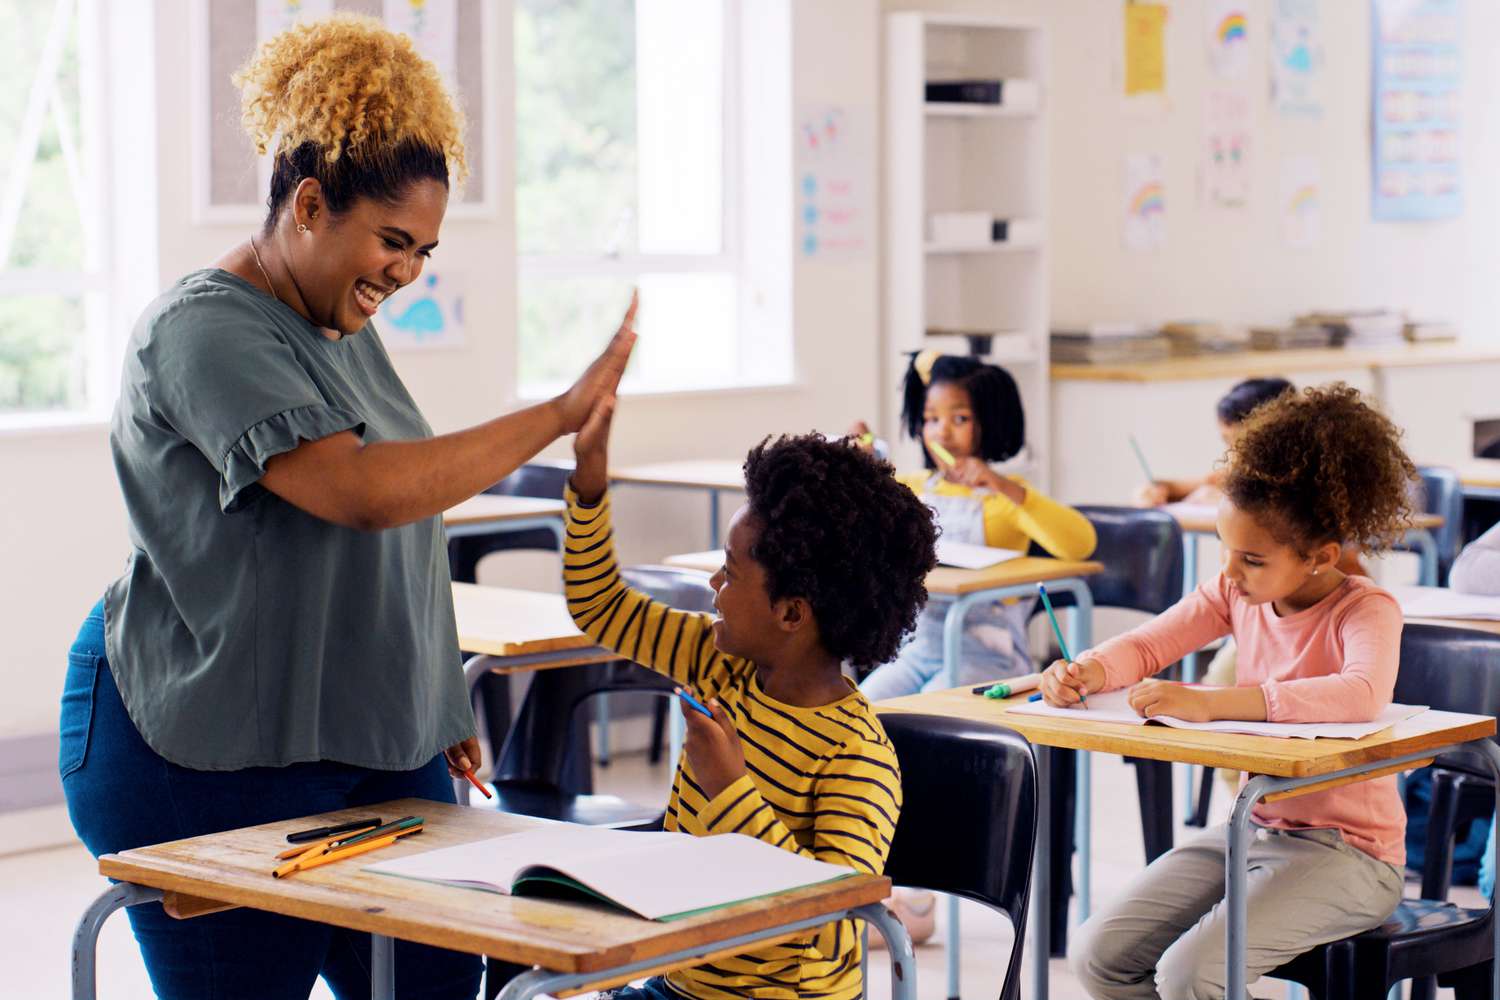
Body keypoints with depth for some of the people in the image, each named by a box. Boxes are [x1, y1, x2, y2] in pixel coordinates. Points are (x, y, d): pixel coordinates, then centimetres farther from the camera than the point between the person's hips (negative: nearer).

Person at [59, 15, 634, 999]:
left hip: (369, 744, 9)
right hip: (211, 767, -8)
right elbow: (363, 491, -30)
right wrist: (559, 415, -25)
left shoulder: (345, 329, 13)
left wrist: (437, 707, 23)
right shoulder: (204, 329, -17)